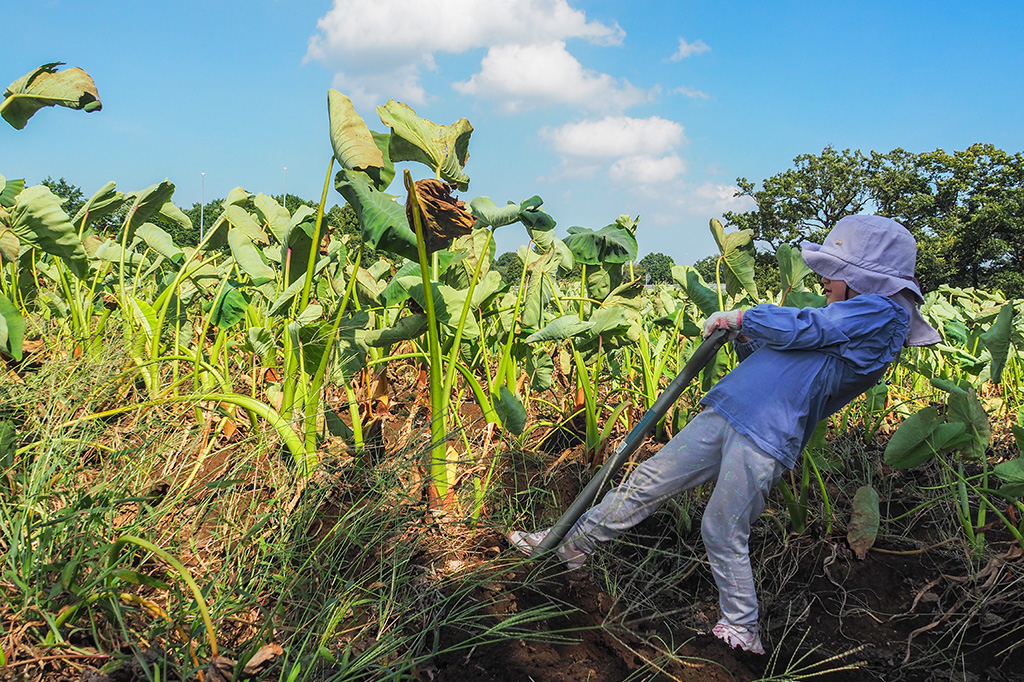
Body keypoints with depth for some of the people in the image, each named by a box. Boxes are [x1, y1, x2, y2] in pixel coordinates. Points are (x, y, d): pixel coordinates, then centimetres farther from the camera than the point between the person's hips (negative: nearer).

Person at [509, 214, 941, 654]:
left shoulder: (883, 312, -2)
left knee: (723, 535, -1)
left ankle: (743, 633, 19)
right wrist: (746, 338, 12)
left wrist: (738, 317, 3)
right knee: (645, 483, 7)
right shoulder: (845, 318, 26)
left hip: (765, 439, -8)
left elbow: (800, 328, -10)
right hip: (726, 412, 8)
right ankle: (570, 543, 17)